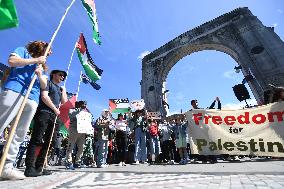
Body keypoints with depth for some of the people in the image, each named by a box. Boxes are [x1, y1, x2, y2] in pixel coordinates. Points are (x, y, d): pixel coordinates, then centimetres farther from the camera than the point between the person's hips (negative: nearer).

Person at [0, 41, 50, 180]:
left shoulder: (41, 66, 31)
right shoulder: (23, 51, 20)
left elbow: (44, 86, 21)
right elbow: (11, 61, -2)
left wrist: (40, 75, 2)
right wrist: (35, 60, 4)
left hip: (32, 99, 5)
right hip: (14, 91, -4)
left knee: (19, 135, -1)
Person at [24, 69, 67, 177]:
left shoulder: (60, 89, 27)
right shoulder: (48, 83, 7)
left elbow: (64, 102, 17)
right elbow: (44, 96, -8)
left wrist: (63, 90, 17)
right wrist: (55, 109, -7)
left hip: (53, 116, 7)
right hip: (44, 113, -7)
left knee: (46, 142, 3)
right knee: (36, 140, -10)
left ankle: (39, 167, 7)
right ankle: (29, 168, -9)